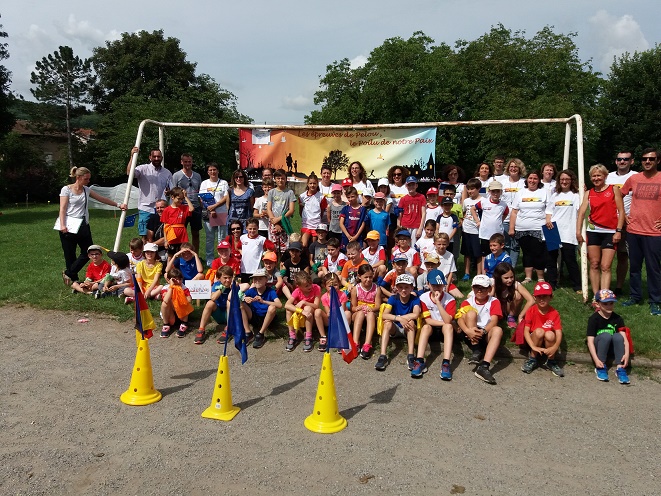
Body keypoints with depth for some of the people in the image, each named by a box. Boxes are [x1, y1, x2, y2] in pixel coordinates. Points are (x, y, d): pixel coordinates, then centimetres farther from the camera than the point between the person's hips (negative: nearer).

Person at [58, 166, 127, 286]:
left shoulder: (86, 190, 11)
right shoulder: (66, 189, -4)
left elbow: (102, 199, 16)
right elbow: (62, 209, -8)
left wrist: (118, 205, 11)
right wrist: (62, 225, -18)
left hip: (83, 226, 6)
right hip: (69, 227, -6)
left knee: (88, 252, 2)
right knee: (70, 255, 1)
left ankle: (68, 274, 16)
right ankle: (73, 279, 13)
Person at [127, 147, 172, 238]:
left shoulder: (167, 173, 11)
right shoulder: (143, 169, -1)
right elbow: (129, 172, -19)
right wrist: (132, 156, -26)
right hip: (145, 208, -3)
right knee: (145, 236, -2)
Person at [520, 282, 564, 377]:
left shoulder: (554, 313, -9)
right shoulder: (531, 311, -11)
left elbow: (559, 333, -17)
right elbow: (526, 331, -16)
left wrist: (555, 347, -37)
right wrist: (533, 347, -31)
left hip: (548, 344, 1)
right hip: (534, 341, 0)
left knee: (550, 334, -31)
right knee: (539, 331, -31)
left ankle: (551, 362, -8)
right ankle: (532, 360, -11)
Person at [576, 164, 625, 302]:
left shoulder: (614, 190, 2)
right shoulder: (588, 193, 10)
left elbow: (621, 211, -1)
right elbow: (581, 212, 2)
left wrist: (618, 231, -8)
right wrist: (578, 231, -7)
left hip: (610, 232, -3)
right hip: (593, 231, 3)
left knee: (605, 267, -6)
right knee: (594, 264, 5)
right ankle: (595, 296, 12)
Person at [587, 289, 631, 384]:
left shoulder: (617, 319, -5)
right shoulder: (594, 319, -15)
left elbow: (624, 338, -15)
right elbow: (590, 341, -20)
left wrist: (627, 354, -33)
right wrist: (596, 360, -32)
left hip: (612, 347, 3)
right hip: (598, 347, -3)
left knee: (618, 336, -28)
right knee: (606, 335, -32)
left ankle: (620, 368, -29)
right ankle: (601, 367, -25)